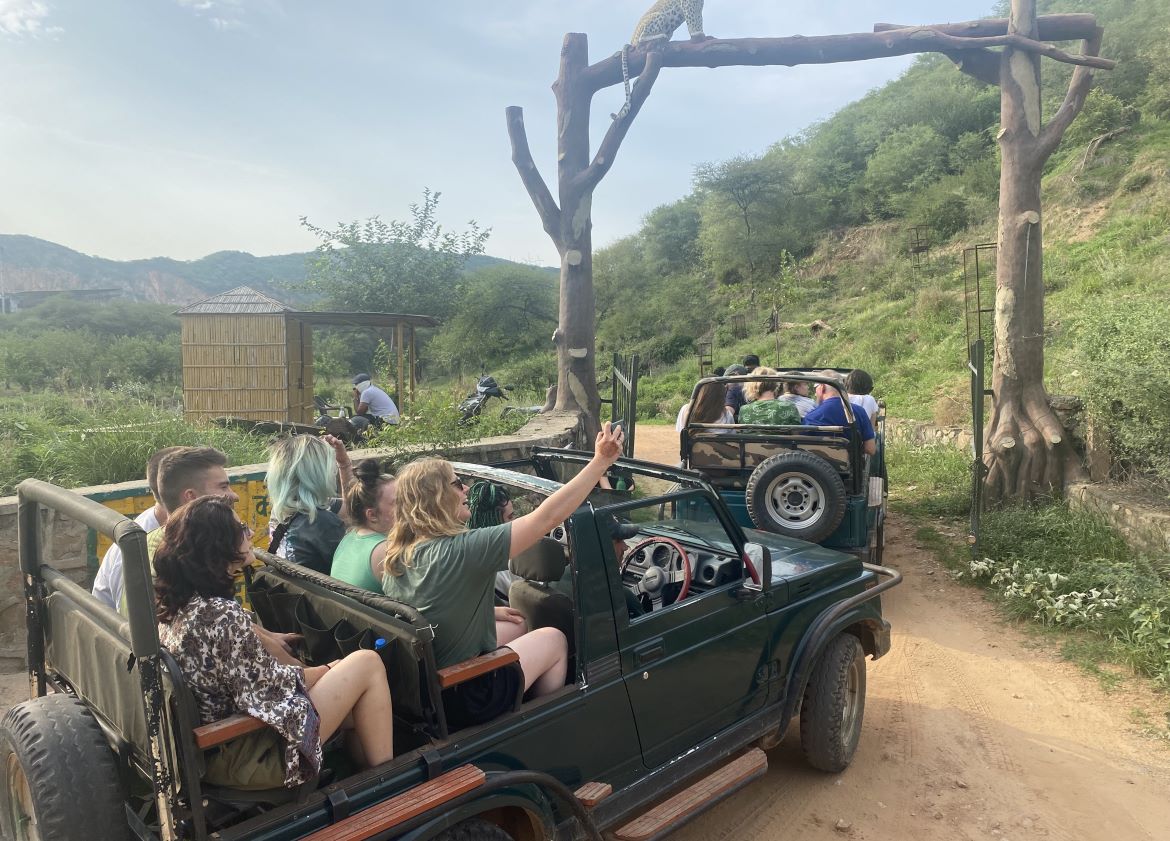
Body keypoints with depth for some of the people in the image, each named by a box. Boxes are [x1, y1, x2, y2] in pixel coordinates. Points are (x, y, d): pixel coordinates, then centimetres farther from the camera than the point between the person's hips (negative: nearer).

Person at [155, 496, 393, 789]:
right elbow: (267, 692, -21)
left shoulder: (174, 605, -1)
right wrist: (327, 670, -7)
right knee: (368, 665, -3)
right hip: (240, 760, -9)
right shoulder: (222, 615, -30)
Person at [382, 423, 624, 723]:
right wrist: (601, 461, -22)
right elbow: (547, 517, -27)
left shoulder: (397, 557, -4)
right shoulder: (462, 550, -27)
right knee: (555, 640, 14)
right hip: (463, 698, -7)